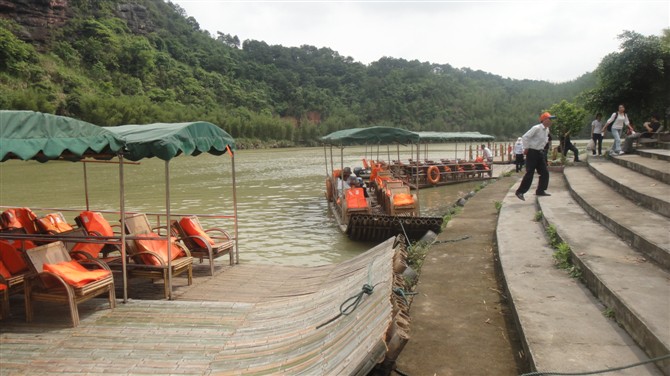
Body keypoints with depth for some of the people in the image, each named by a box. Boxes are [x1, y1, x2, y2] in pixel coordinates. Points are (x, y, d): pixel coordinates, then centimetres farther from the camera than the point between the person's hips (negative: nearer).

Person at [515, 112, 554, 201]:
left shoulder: (547, 130, 9)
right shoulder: (536, 128, -17)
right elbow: (525, 137, -20)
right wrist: (526, 148, -15)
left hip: (540, 153, 9)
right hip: (532, 153, -9)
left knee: (545, 172, 6)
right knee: (530, 173, -9)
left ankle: (540, 191, 16)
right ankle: (520, 192, -2)